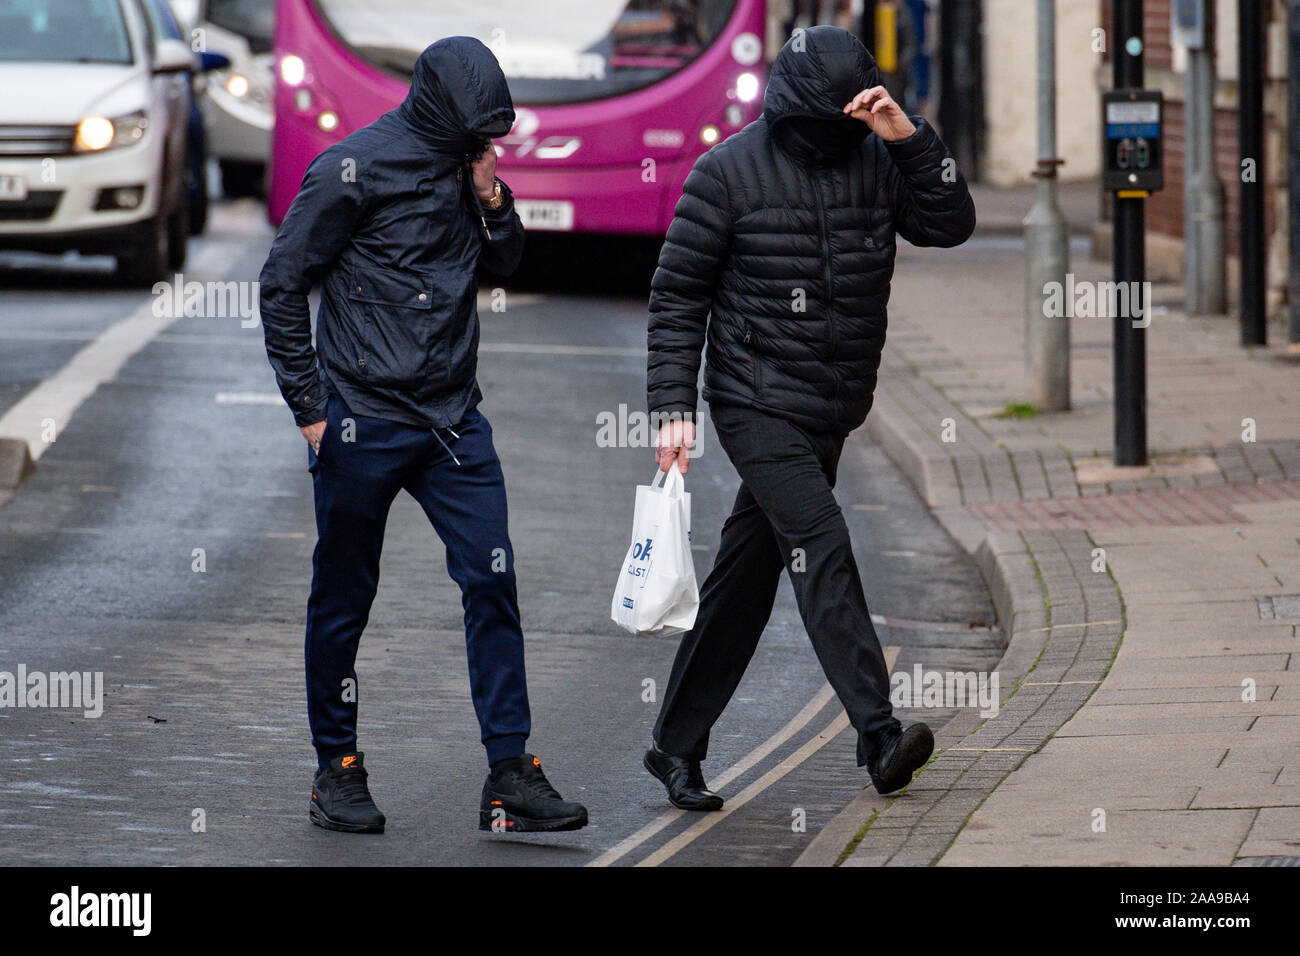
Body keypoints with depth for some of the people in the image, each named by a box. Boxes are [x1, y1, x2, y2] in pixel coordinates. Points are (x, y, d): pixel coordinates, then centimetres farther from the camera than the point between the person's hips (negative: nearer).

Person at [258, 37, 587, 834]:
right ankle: (338, 773, 18)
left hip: (454, 422, 5)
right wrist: (310, 407, -8)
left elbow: (507, 261, 20)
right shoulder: (355, 168, -10)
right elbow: (283, 284, -6)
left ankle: (510, 773, -2)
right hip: (363, 424, -5)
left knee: (493, 582, -4)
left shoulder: (468, 163, 8)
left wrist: (493, 203, -2)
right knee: (343, 601, 5)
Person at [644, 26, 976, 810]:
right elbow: (678, 294, -3)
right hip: (758, 403, -5)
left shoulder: (874, 160, 6)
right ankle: (879, 736, -27)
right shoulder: (731, 171, -6)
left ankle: (678, 746, 19)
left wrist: (910, 138, -14)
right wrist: (674, 406, -9)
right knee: (822, 549, -19)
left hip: (832, 413, 5)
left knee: (747, 577, 10)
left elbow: (951, 224, -3)